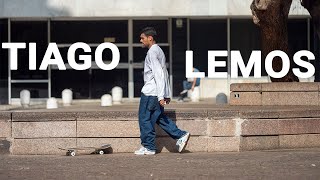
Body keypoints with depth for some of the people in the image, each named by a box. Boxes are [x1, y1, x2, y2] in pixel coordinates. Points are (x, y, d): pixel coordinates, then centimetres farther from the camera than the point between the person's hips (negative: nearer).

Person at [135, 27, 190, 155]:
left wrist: (161, 96, -24)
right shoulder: (159, 51, 17)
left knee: (145, 119, 0)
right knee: (158, 117, 15)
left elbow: (159, 74, -21)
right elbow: (164, 73, 20)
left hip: (150, 92, -9)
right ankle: (181, 135, 10)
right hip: (158, 93, 9)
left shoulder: (152, 52, -14)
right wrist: (167, 94, 22)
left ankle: (148, 147, 5)